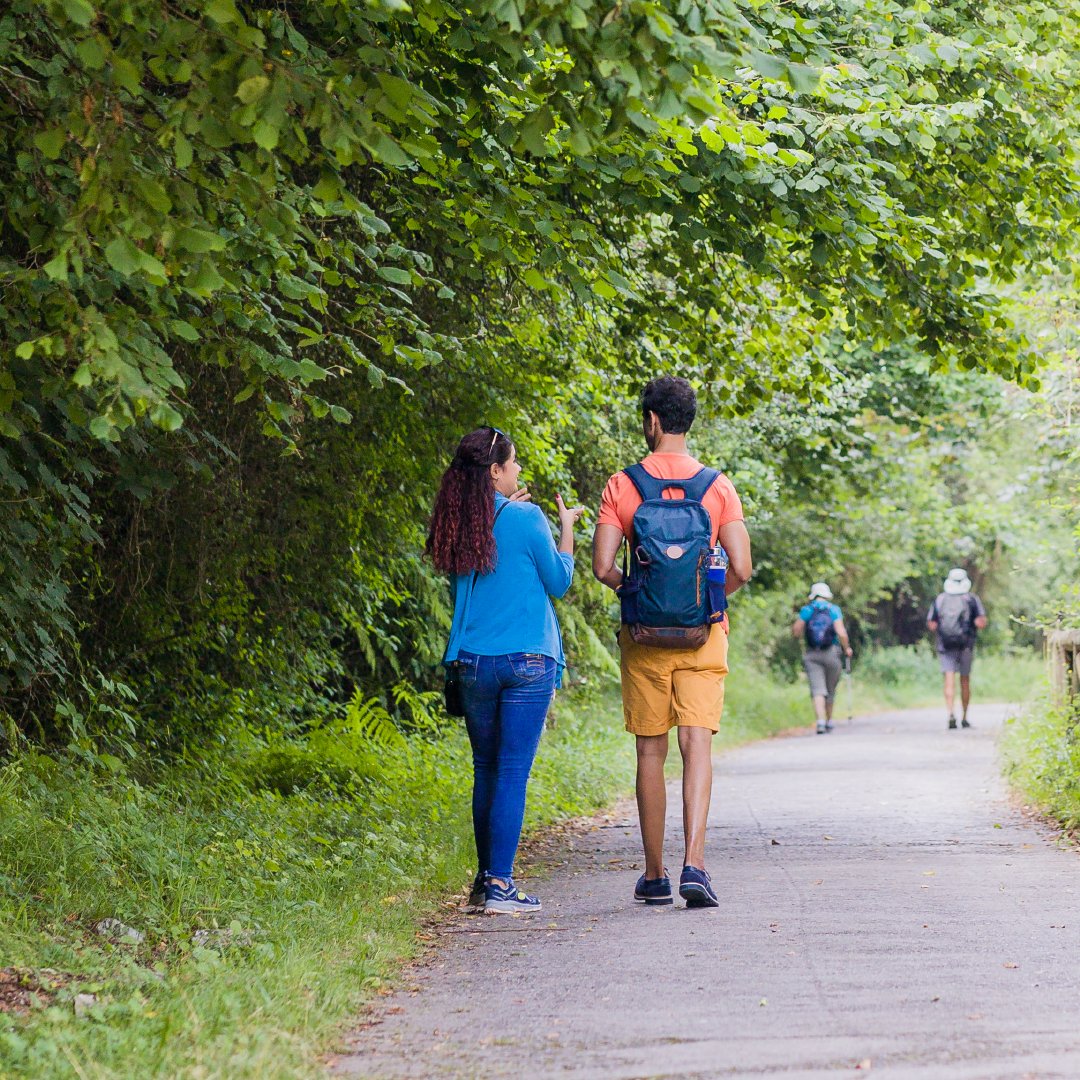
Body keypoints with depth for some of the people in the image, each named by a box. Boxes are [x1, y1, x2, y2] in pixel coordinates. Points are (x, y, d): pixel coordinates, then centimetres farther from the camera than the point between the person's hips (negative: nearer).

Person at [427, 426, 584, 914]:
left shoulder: (458, 526, 5)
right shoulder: (525, 519, -9)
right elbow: (559, 582, 1)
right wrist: (567, 527, 15)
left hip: (473, 663, 5)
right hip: (526, 660, -5)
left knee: (485, 769, 15)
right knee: (513, 771, -4)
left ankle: (485, 879, 20)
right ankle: (499, 883, -8)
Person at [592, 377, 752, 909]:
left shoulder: (621, 486, -3)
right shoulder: (718, 486, -2)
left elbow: (603, 566, -8)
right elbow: (741, 569, -7)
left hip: (644, 636, 0)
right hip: (702, 634, 0)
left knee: (650, 752, 8)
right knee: (698, 745, -3)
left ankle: (654, 876, 13)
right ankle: (694, 863, -19)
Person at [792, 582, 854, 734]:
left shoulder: (806, 610, 1)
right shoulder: (834, 610, -2)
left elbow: (796, 631, -2)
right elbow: (841, 633, -11)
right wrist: (847, 648, 4)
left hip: (812, 655, 0)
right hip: (831, 653, 0)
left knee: (818, 690, -6)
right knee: (831, 689, 17)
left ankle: (821, 721, -23)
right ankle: (829, 721, 29)